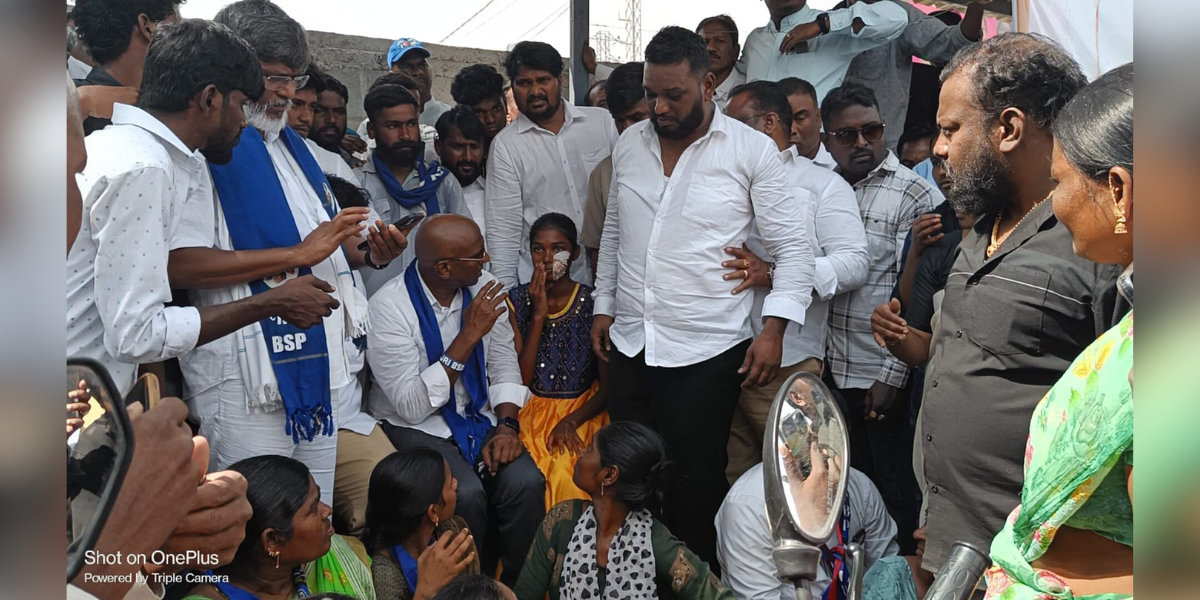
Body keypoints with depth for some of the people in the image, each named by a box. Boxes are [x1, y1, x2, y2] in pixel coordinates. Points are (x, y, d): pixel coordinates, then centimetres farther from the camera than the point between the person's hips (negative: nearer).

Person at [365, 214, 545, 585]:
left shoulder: (483, 289, -4)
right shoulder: (390, 307, -20)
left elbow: (504, 365, 6)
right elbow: (413, 406, -24)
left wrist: (506, 425, -11)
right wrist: (468, 336, -27)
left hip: (478, 416, 4)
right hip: (416, 426, -4)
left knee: (527, 483, -22)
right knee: (466, 495, -30)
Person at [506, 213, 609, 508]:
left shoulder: (592, 302, -3)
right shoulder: (517, 301, 1)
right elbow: (520, 379, -6)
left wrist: (572, 421, -18)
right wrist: (538, 315, -13)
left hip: (583, 411, -1)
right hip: (532, 412, 1)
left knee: (573, 476, -28)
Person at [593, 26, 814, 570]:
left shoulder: (752, 151, -6)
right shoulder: (629, 144, 9)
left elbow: (793, 247, -5)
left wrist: (773, 330, -13)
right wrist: (604, 306, 15)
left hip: (705, 355, -5)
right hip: (629, 346, 5)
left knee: (695, 487, 5)